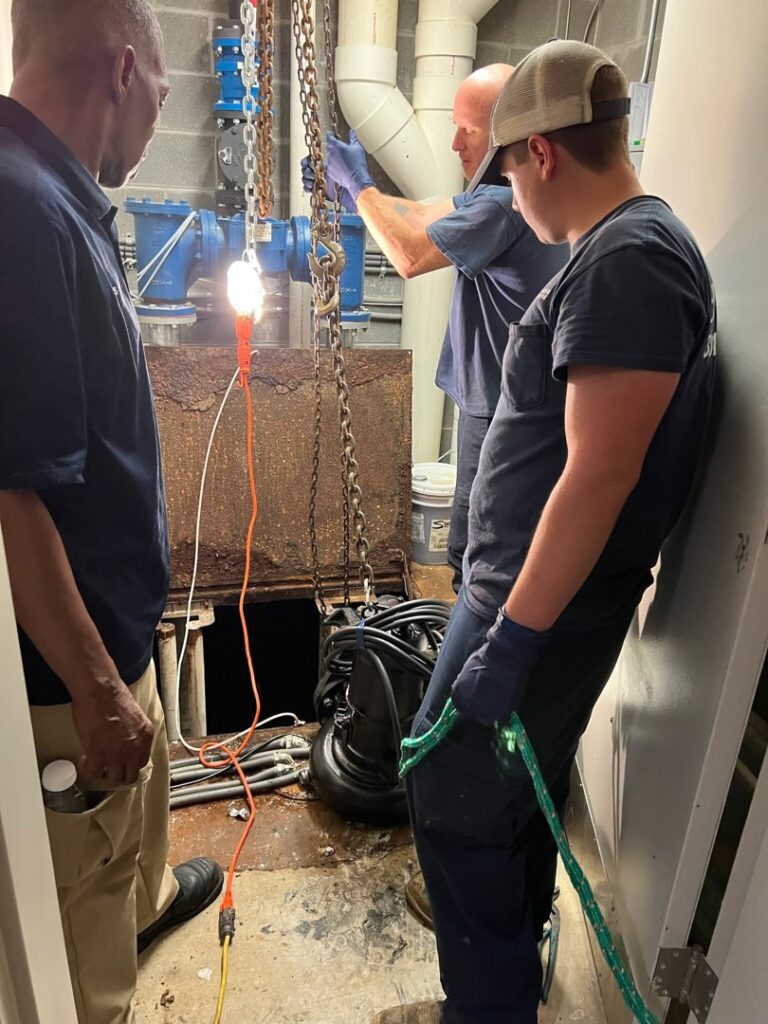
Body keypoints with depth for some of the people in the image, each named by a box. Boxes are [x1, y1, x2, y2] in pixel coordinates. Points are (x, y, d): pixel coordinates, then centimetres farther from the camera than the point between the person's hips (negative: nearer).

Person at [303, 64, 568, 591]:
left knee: (474, 554, 1)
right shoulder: (510, 188, 12)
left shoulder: (508, 199, -21)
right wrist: (350, 190, 6)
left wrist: (360, 185, -6)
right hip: (499, 397, 11)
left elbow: (412, 255, -18)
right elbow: (424, 216, 16)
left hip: (499, 408, -11)